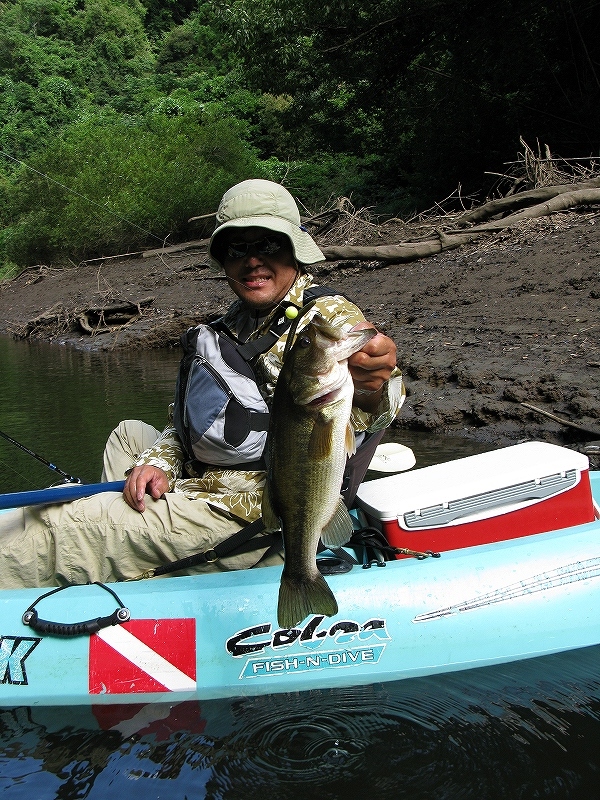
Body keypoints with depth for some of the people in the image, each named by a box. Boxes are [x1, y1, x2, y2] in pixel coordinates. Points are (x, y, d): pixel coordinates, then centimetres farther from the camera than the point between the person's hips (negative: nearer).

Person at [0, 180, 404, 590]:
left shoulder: (331, 317, -15)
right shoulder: (237, 321, 12)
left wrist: (372, 390, -60)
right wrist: (159, 461, -2)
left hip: (240, 517, -9)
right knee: (130, 433, 34)